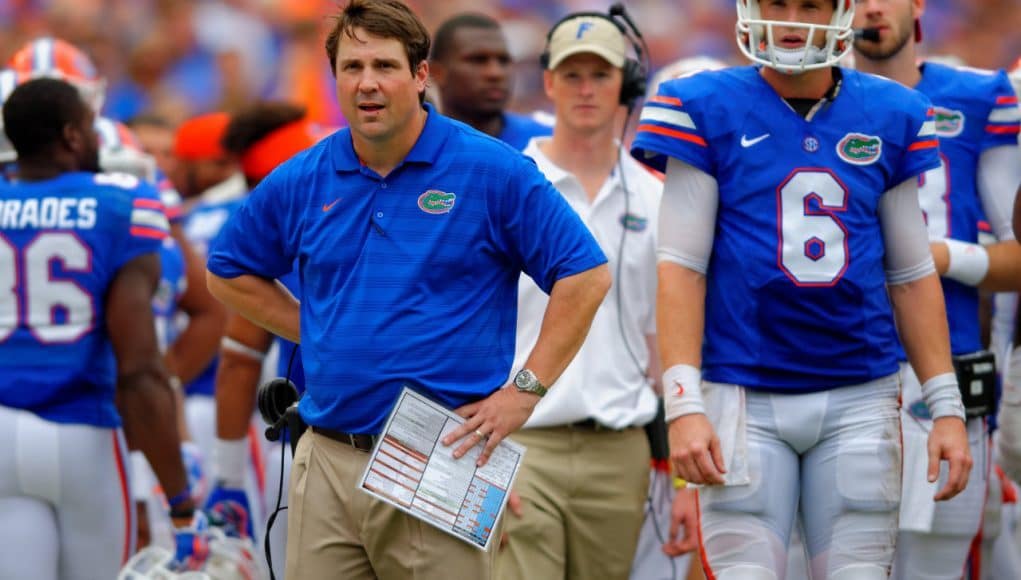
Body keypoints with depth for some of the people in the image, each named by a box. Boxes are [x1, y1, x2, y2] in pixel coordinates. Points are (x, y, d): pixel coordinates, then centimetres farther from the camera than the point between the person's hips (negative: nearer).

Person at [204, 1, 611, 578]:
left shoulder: (494, 172, -5)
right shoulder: (301, 182, 7)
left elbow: (585, 276, -5)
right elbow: (231, 273, 23)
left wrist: (526, 390, -9)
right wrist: (320, 334, 11)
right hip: (328, 462, 4)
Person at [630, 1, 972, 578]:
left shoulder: (891, 118, 7)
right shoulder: (708, 110, -1)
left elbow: (913, 275, 12)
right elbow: (681, 266, -4)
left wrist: (947, 406, 7)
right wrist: (684, 404, -13)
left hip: (860, 400, 2)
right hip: (745, 395, -2)